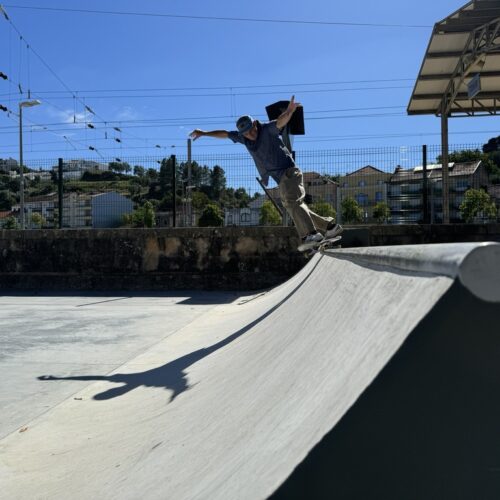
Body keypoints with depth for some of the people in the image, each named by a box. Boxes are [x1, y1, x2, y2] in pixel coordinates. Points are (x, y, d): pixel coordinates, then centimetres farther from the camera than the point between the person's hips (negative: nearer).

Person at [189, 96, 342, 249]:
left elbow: (281, 121, -32)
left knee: (292, 202, -27)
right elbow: (225, 134, 20)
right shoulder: (243, 137, 8)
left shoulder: (267, 130, -11)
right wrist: (204, 133, 28)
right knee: (293, 206, 8)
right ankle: (330, 226, 14)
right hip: (281, 179, 8)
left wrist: (290, 111, -53)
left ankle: (311, 234, -37)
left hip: (289, 172, -8)